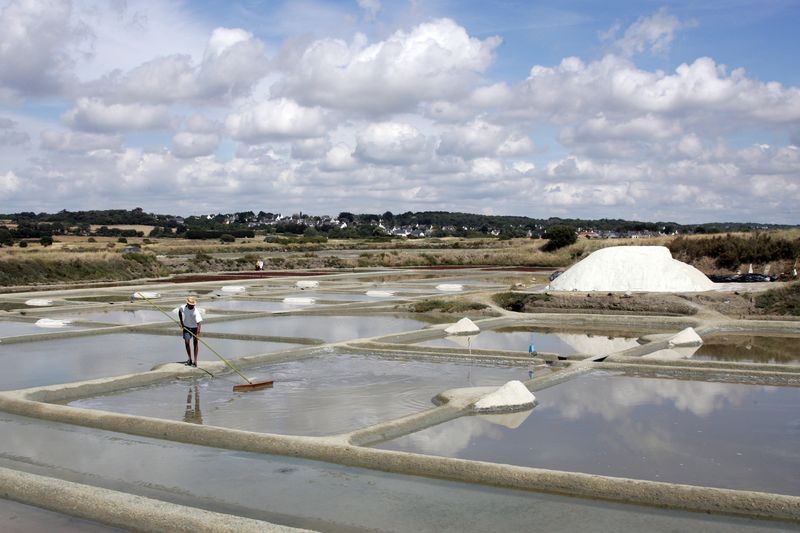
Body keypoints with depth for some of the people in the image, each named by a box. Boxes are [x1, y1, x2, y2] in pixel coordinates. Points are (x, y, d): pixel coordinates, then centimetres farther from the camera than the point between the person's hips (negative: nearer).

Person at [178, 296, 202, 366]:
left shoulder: (196, 311, -30)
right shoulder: (183, 307, -17)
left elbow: (198, 323, -33)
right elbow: (179, 311, 9)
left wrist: (198, 334, -40)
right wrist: (181, 322, 3)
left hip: (194, 328, -3)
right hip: (186, 327, 3)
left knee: (195, 343, 0)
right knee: (186, 342, -3)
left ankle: (195, 361, 5)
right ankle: (190, 359, 11)